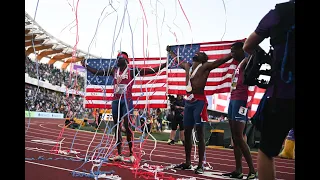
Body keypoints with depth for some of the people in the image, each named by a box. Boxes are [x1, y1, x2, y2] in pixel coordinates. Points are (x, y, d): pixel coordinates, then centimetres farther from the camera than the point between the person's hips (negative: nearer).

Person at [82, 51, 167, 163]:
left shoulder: (131, 70, -4)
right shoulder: (113, 70, 11)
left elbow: (150, 71, -12)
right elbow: (97, 72, 18)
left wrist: (164, 65, -20)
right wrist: (86, 66, 20)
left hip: (127, 101, -5)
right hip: (115, 101, 5)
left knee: (127, 126, -8)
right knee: (117, 127, 6)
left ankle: (131, 154, 0)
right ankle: (119, 154, 12)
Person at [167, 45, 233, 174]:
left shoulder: (206, 66, 1)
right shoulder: (187, 66, 19)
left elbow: (223, 59, -7)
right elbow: (176, 60, 37)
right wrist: (169, 51, 49)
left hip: (199, 101, -7)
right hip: (188, 101, 7)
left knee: (200, 133, -6)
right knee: (187, 132, 10)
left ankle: (200, 165, -1)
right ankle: (187, 162, 20)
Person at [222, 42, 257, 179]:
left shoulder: (247, 61, -2)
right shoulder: (239, 65, 23)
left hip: (240, 100, -10)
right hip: (233, 100, 10)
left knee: (239, 137, -11)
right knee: (234, 137, 7)